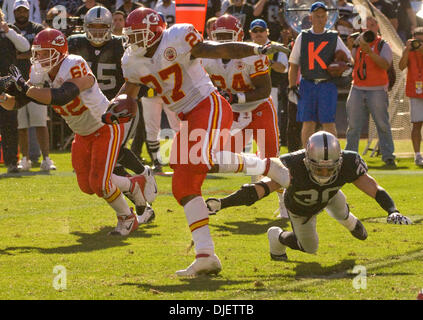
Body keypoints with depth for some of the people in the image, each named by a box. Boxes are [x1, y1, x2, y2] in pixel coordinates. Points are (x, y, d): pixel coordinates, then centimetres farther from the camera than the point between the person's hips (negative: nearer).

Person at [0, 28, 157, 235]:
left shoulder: (74, 67, -31)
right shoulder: (41, 73, -9)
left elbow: (60, 97, -47)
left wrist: (25, 88, -44)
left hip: (107, 127, -8)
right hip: (84, 134, 8)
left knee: (99, 183, -15)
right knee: (87, 186, 9)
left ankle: (127, 218, 12)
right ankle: (136, 185, 32)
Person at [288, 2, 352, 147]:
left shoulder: (334, 38, 8)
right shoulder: (303, 37, 9)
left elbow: (348, 58, 13)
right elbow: (294, 64, 11)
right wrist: (292, 86, 3)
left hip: (327, 85, -1)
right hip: (307, 85, 1)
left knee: (328, 123, -5)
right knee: (308, 123, 1)